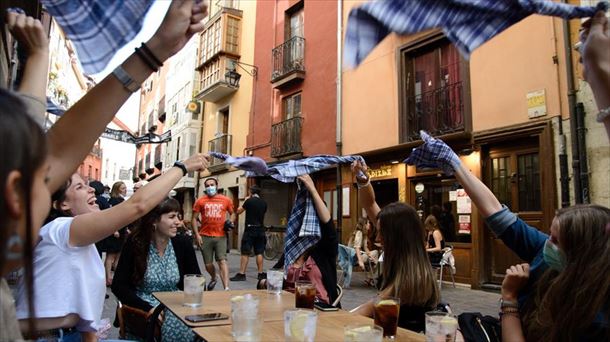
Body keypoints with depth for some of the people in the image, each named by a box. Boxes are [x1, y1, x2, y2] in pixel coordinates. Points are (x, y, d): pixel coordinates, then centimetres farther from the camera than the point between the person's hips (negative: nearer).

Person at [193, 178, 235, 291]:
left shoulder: (226, 200, 3)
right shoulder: (200, 201, 1)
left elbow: (232, 214, 18)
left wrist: (231, 222, -3)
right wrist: (197, 234, -4)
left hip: (220, 236, -1)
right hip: (205, 237, 1)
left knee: (222, 261, -12)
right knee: (208, 264, 12)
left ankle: (226, 288, -15)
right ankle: (213, 279, 42)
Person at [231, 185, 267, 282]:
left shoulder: (249, 201, -8)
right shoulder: (264, 203, 7)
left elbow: (238, 211, 1)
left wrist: (245, 201, 10)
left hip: (250, 230, -5)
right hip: (260, 230, 5)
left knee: (245, 253, -1)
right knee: (259, 252, 9)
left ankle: (241, 274, 0)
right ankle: (260, 273, 12)